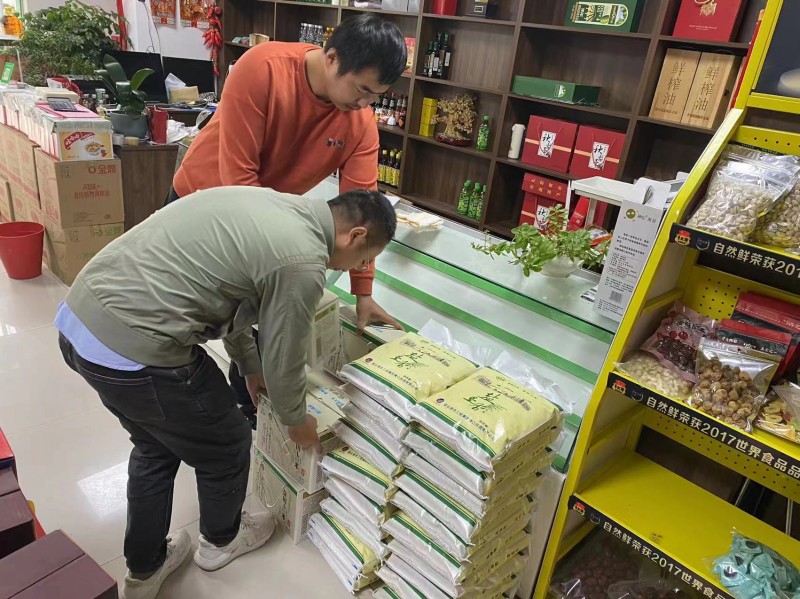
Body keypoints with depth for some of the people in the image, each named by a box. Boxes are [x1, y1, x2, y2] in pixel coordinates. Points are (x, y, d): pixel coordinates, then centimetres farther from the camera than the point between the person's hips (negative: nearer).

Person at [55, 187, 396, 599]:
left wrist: (249, 365, 35)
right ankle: (220, 541, 46)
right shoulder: (301, 262, -15)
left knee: (155, 446, 28)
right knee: (226, 446, 17)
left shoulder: (270, 204, 13)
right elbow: (284, 359, -4)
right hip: (131, 347, -9)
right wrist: (296, 421, 17)